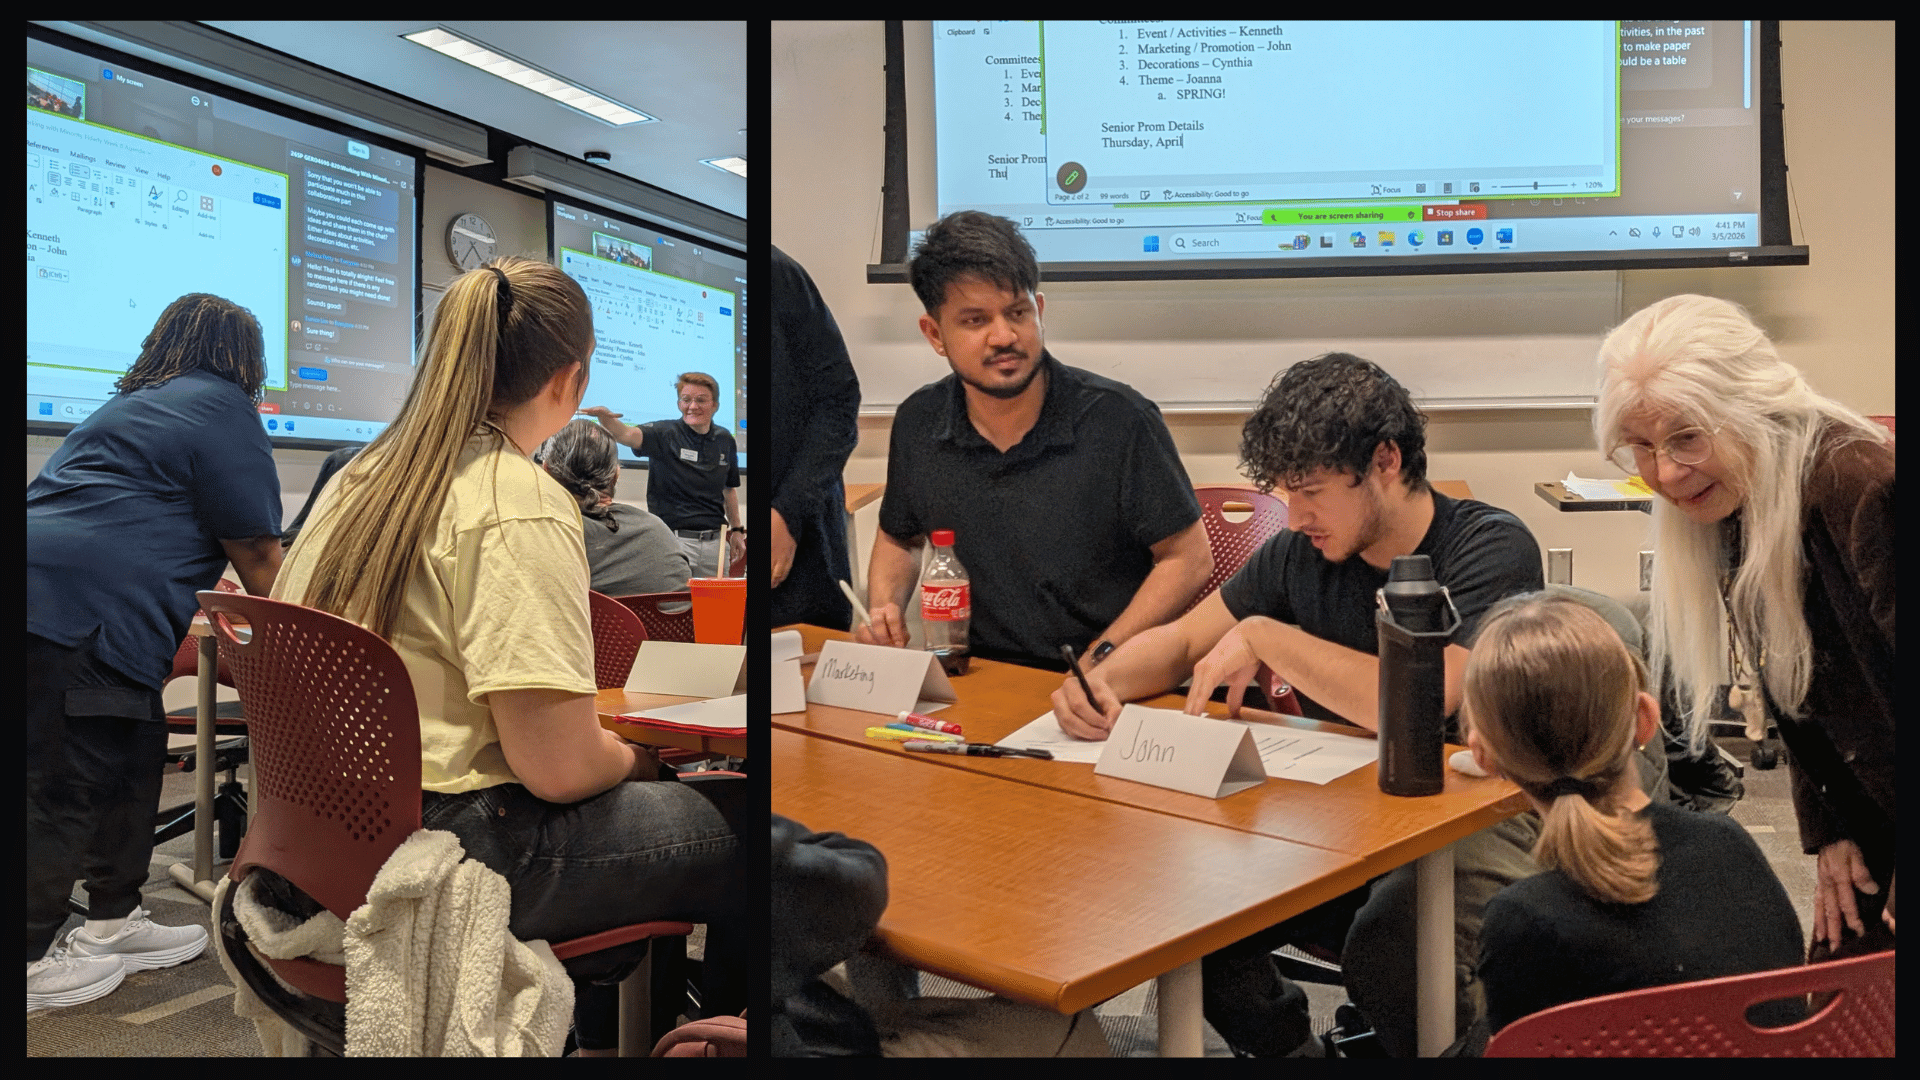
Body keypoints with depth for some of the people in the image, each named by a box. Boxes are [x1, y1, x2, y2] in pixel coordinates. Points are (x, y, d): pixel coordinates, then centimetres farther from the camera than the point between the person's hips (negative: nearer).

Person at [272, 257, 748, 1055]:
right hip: (444, 856, -9)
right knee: (740, 842, 2)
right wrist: (635, 760, 0)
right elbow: (559, 765, -23)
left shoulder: (363, 476, 6)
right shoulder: (521, 504, -19)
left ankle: (606, 1032, 39)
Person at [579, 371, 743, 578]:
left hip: (715, 542, 4)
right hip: (674, 538, -4)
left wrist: (736, 529, 21)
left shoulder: (724, 439, 10)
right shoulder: (665, 434, -4)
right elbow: (627, 435, -23)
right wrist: (605, 417, -44)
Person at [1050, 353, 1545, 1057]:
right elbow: (1179, 641, 12)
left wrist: (1264, 636, -19)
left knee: (1384, 947, -35)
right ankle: (1289, 1049, 12)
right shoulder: (1303, 553, 3)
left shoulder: (1491, 548, -13)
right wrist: (1101, 681, -10)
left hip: (1474, 819, -5)